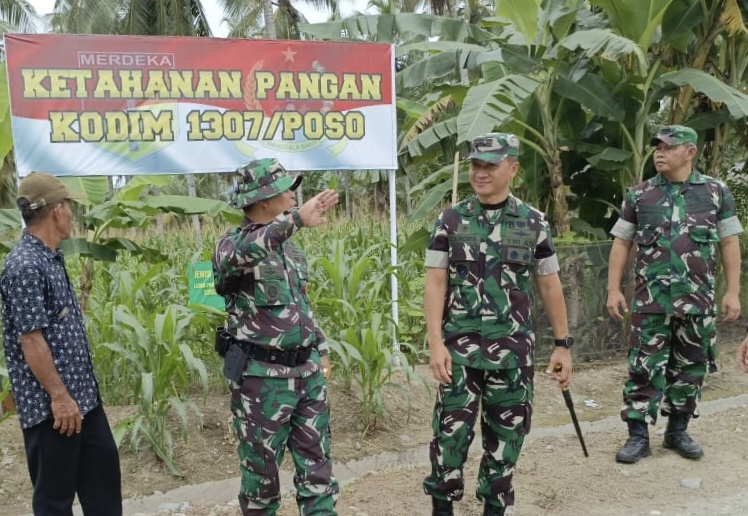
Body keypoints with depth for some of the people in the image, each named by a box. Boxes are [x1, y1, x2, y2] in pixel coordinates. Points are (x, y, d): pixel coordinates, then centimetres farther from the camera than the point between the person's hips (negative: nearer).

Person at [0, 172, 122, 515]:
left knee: (102, 466, 18)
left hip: (82, 391, 9)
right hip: (52, 403, -9)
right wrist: (58, 396, -19)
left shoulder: (51, 258, 10)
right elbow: (30, 340, -22)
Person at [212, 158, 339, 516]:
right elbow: (243, 253, -38)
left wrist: (320, 350, 18)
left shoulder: (289, 246, 11)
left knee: (317, 463, 11)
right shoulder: (232, 243, -11)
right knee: (262, 466, 10)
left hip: (307, 372, 6)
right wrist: (297, 218, -50)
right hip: (261, 377, -6)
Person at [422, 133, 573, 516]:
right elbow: (435, 284, -3)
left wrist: (563, 345, 6)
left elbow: (550, 287, 7)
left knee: (507, 432, 11)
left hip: (513, 347, 1)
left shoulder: (534, 223, 2)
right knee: (452, 429, 3)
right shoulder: (450, 221, -1)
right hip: (460, 345, -1)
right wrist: (436, 343, -12)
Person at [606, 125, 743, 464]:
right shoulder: (639, 195, 3)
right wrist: (613, 290, -2)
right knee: (644, 368, 0)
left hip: (698, 301, 1)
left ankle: (678, 431, 26)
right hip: (651, 301, -1)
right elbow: (621, 243, 5)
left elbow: (729, 244, 5)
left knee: (690, 368, 11)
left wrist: (733, 292, -1)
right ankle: (638, 436, 9)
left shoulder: (717, 192, 3)